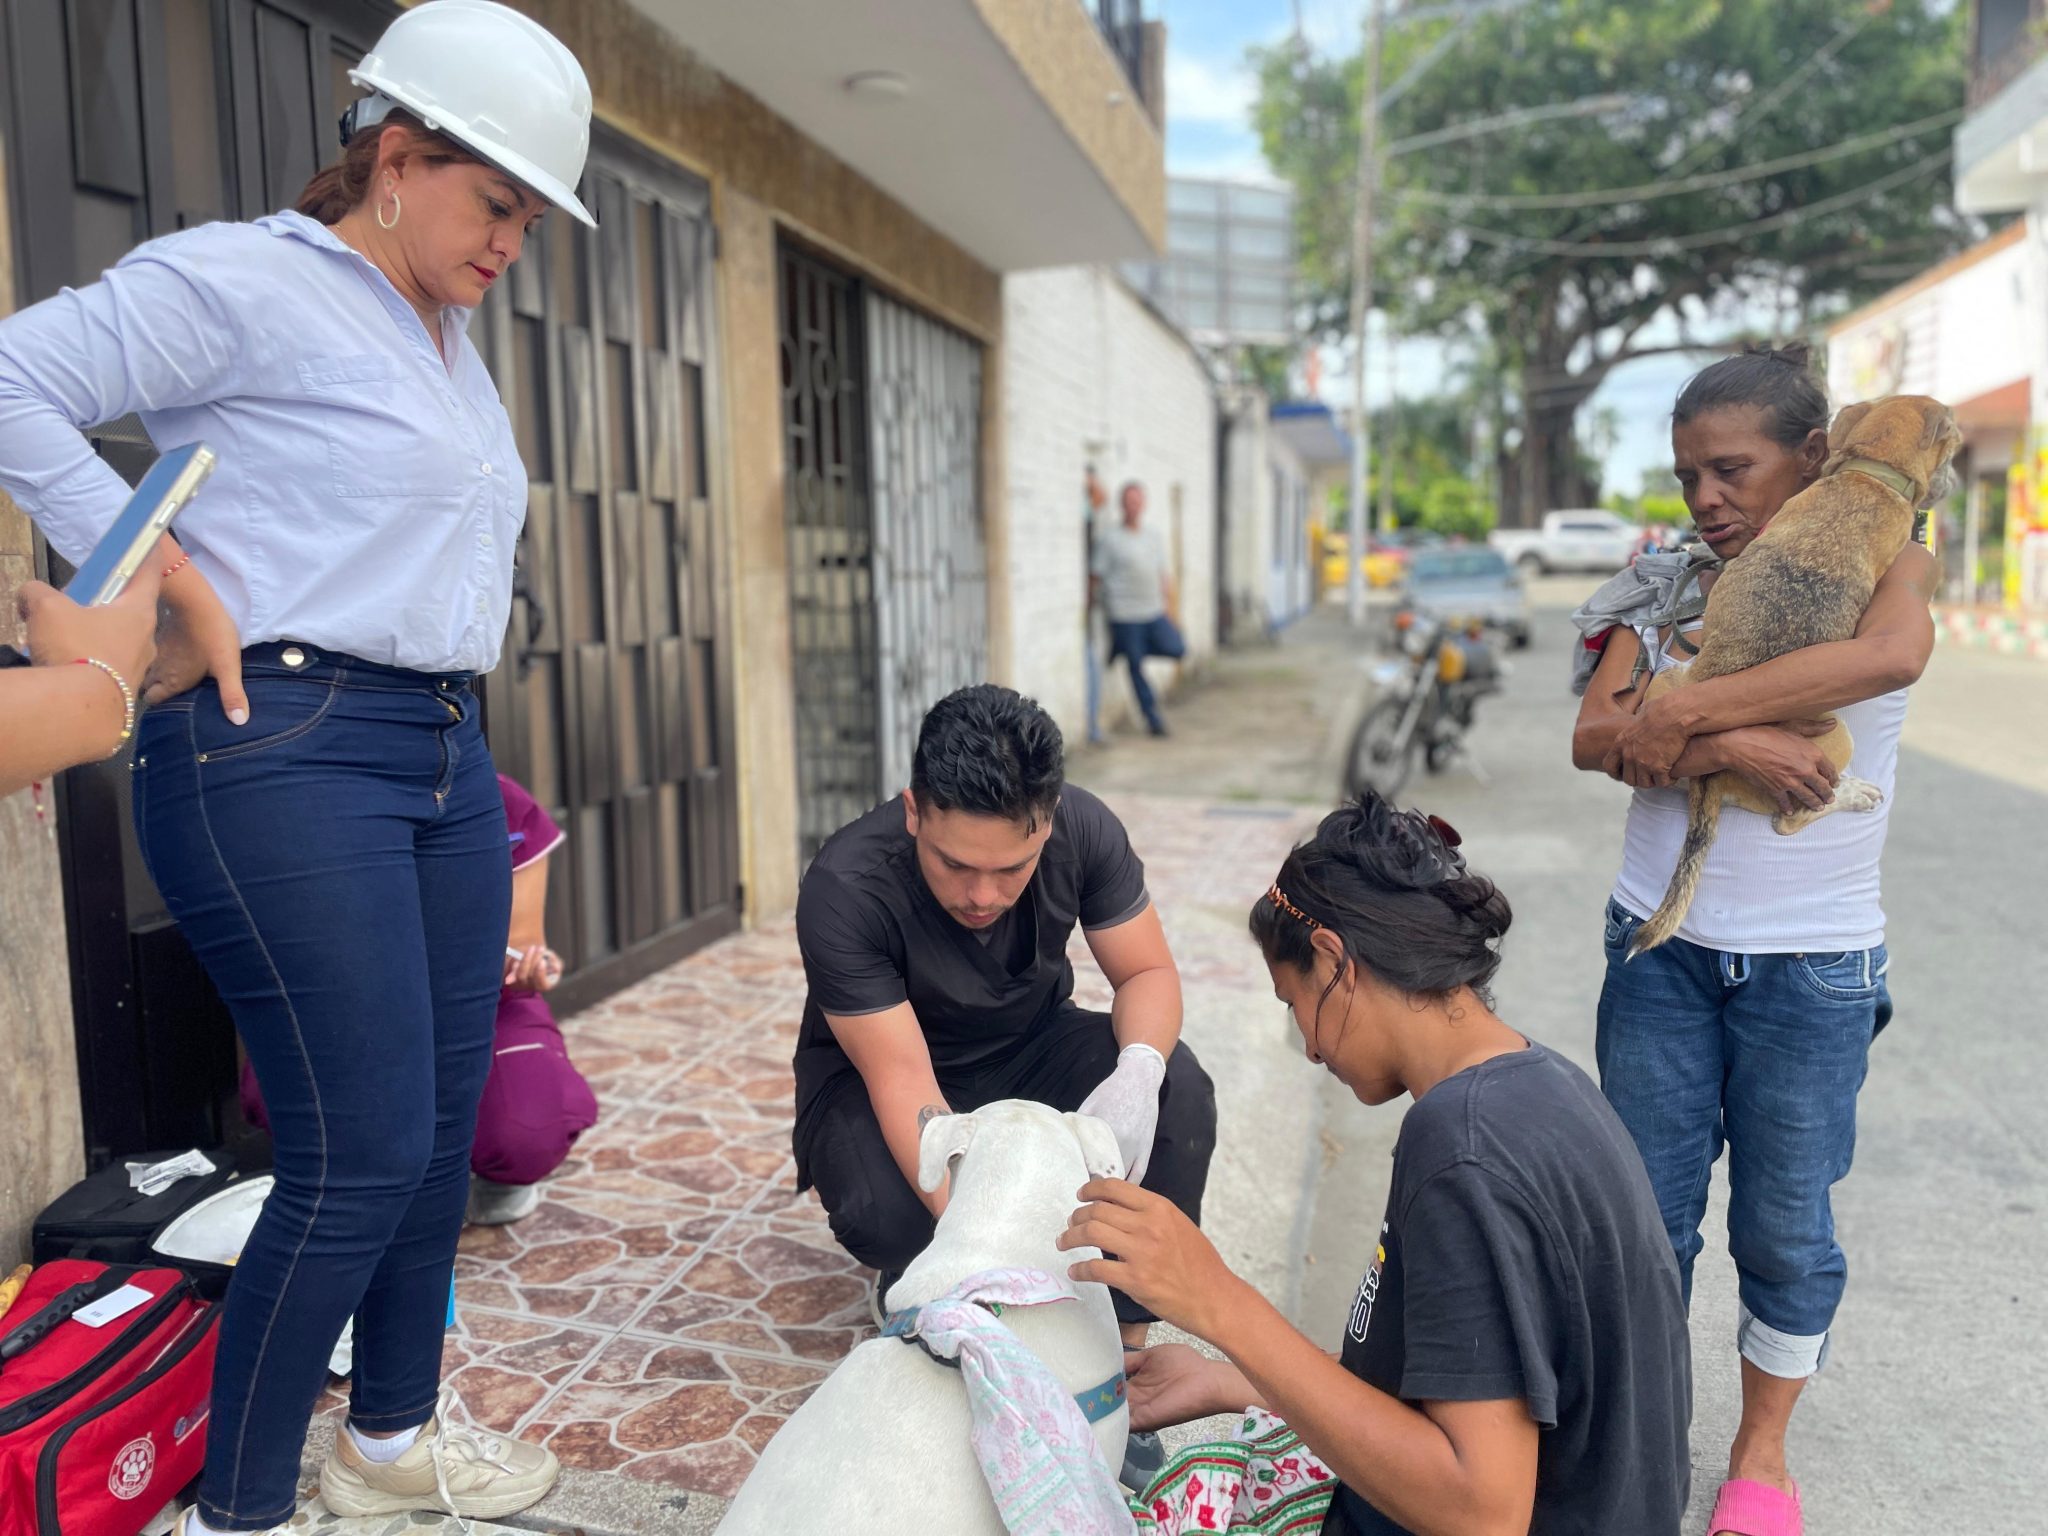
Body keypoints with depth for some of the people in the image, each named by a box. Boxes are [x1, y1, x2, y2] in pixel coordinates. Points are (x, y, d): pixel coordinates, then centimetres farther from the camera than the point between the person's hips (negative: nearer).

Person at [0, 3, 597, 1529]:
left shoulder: (451, 344, 21)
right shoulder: (247, 278, -4)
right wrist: (173, 587, -13)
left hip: (446, 750, 9)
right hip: (286, 748, -8)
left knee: (447, 1120, 12)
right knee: (365, 1149, -7)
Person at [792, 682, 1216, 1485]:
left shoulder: (1084, 829, -22)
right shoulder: (843, 889, -32)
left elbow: (1149, 972, -14)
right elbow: (904, 1084, -33)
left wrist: (1138, 1068, -38)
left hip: (1030, 1047, 3)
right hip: (874, 1079, -2)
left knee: (1179, 1095, -26)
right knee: (889, 1213, -35)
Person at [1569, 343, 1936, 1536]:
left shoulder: (1883, 564, -1)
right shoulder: (1666, 593, 5)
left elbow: (1896, 652, -26)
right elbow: (1593, 739, -10)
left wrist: (1681, 714, -24)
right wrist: (1730, 743, -26)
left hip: (1814, 962, -2)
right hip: (1662, 944, 2)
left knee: (1787, 1225, 11)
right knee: (1647, 1211, 10)